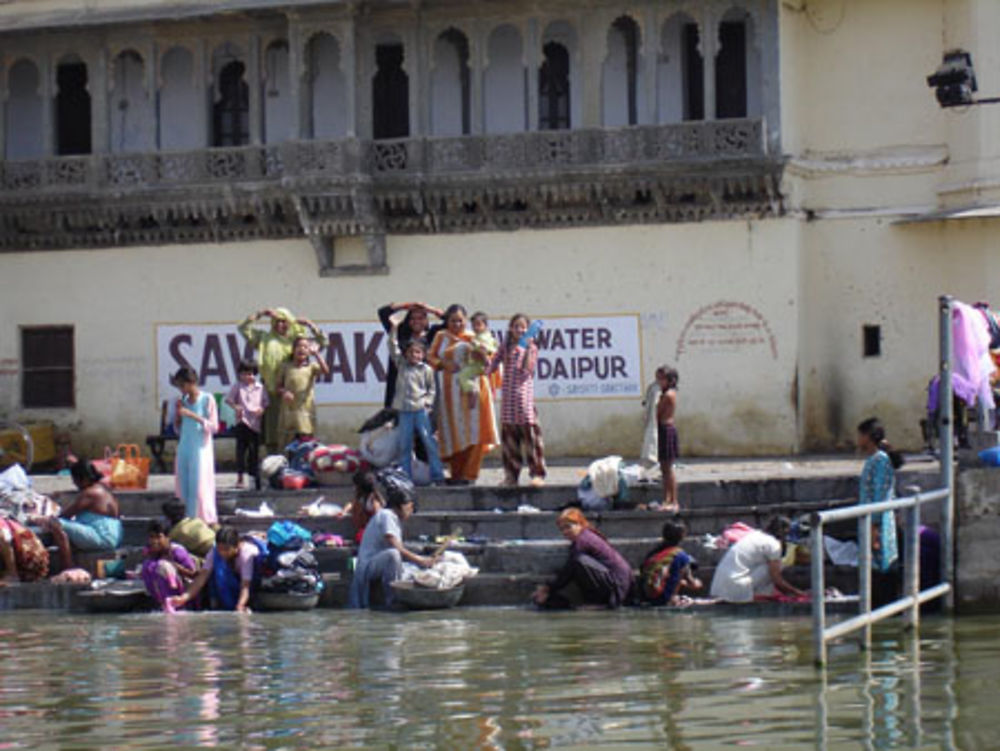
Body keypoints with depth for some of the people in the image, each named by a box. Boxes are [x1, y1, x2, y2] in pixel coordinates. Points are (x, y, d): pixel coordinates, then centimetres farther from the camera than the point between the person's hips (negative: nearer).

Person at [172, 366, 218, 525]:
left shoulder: (207, 399, -4)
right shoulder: (183, 401, 12)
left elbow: (214, 427, -9)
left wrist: (192, 415, -16)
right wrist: (178, 413, 1)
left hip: (201, 448, -6)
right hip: (184, 448, 6)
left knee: (199, 486, -8)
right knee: (183, 486, 2)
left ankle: (205, 520, -5)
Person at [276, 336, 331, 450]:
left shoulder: (311, 366, 3)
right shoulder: (287, 367, 8)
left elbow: (326, 371, -16)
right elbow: (279, 386, 11)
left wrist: (316, 354, -19)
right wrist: (283, 392, -11)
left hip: (306, 411, -2)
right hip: (288, 411, 2)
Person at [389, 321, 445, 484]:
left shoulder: (427, 370, 4)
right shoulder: (401, 365, 9)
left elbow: (432, 388, 9)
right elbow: (394, 348, 8)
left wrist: (427, 402, -4)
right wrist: (394, 330, 3)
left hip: (421, 410, -2)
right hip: (404, 410, 2)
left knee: (429, 442, -3)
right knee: (404, 445, 4)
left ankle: (437, 475, 1)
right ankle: (405, 476, 10)